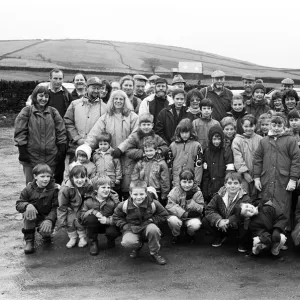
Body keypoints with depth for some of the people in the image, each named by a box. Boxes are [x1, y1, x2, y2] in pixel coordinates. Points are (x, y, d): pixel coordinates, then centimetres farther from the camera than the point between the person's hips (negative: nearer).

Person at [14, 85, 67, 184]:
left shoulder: (53, 112, 8)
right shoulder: (27, 112, 1)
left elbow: (61, 132, 8)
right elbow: (20, 132, -2)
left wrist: (61, 151, 2)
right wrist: (23, 152, -7)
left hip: (51, 158, 2)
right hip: (31, 157, -2)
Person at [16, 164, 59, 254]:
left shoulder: (54, 189, -11)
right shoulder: (29, 189, -9)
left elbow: (56, 208, -15)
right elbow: (18, 204, -9)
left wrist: (49, 220, -33)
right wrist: (27, 205, -33)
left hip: (47, 217, -1)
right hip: (33, 216, 1)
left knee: (46, 232, -30)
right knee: (27, 212, -33)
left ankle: (46, 235, 14)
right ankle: (29, 241, -15)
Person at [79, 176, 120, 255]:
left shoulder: (113, 201, -13)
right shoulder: (89, 201, -9)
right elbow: (81, 216, -13)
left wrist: (108, 220, -34)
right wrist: (93, 211, -30)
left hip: (109, 225, -1)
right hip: (95, 226, 1)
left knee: (113, 232, -33)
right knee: (90, 218, -30)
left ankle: (110, 240, 11)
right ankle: (93, 242, -6)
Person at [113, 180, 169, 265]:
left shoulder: (153, 204, -14)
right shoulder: (124, 205, -12)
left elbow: (163, 215, -1)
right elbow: (116, 217, 4)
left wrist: (151, 220, -15)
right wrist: (126, 226, -12)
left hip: (146, 227, 0)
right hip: (132, 229, 0)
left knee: (153, 229, -37)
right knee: (127, 242, -34)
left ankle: (154, 253, -9)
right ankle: (138, 246, 8)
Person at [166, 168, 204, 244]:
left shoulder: (197, 192, -5)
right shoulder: (175, 191, -8)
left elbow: (201, 209, -9)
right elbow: (170, 206, -18)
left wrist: (190, 200, -25)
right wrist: (184, 213, -28)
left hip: (192, 217, 1)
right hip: (178, 216, 0)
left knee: (196, 224, -31)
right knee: (172, 220, -33)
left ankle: (191, 235, 9)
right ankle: (175, 235, 3)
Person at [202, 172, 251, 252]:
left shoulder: (245, 198, -19)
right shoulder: (219, 195, -9)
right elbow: (209, 209, -13)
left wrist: (228, 221, -40)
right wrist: (218, 221, -30)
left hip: (235, 225, -3)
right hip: (221, 225, 3)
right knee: (205, 221, -17)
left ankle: (242, 243, -2)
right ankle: (219, 237, 13)